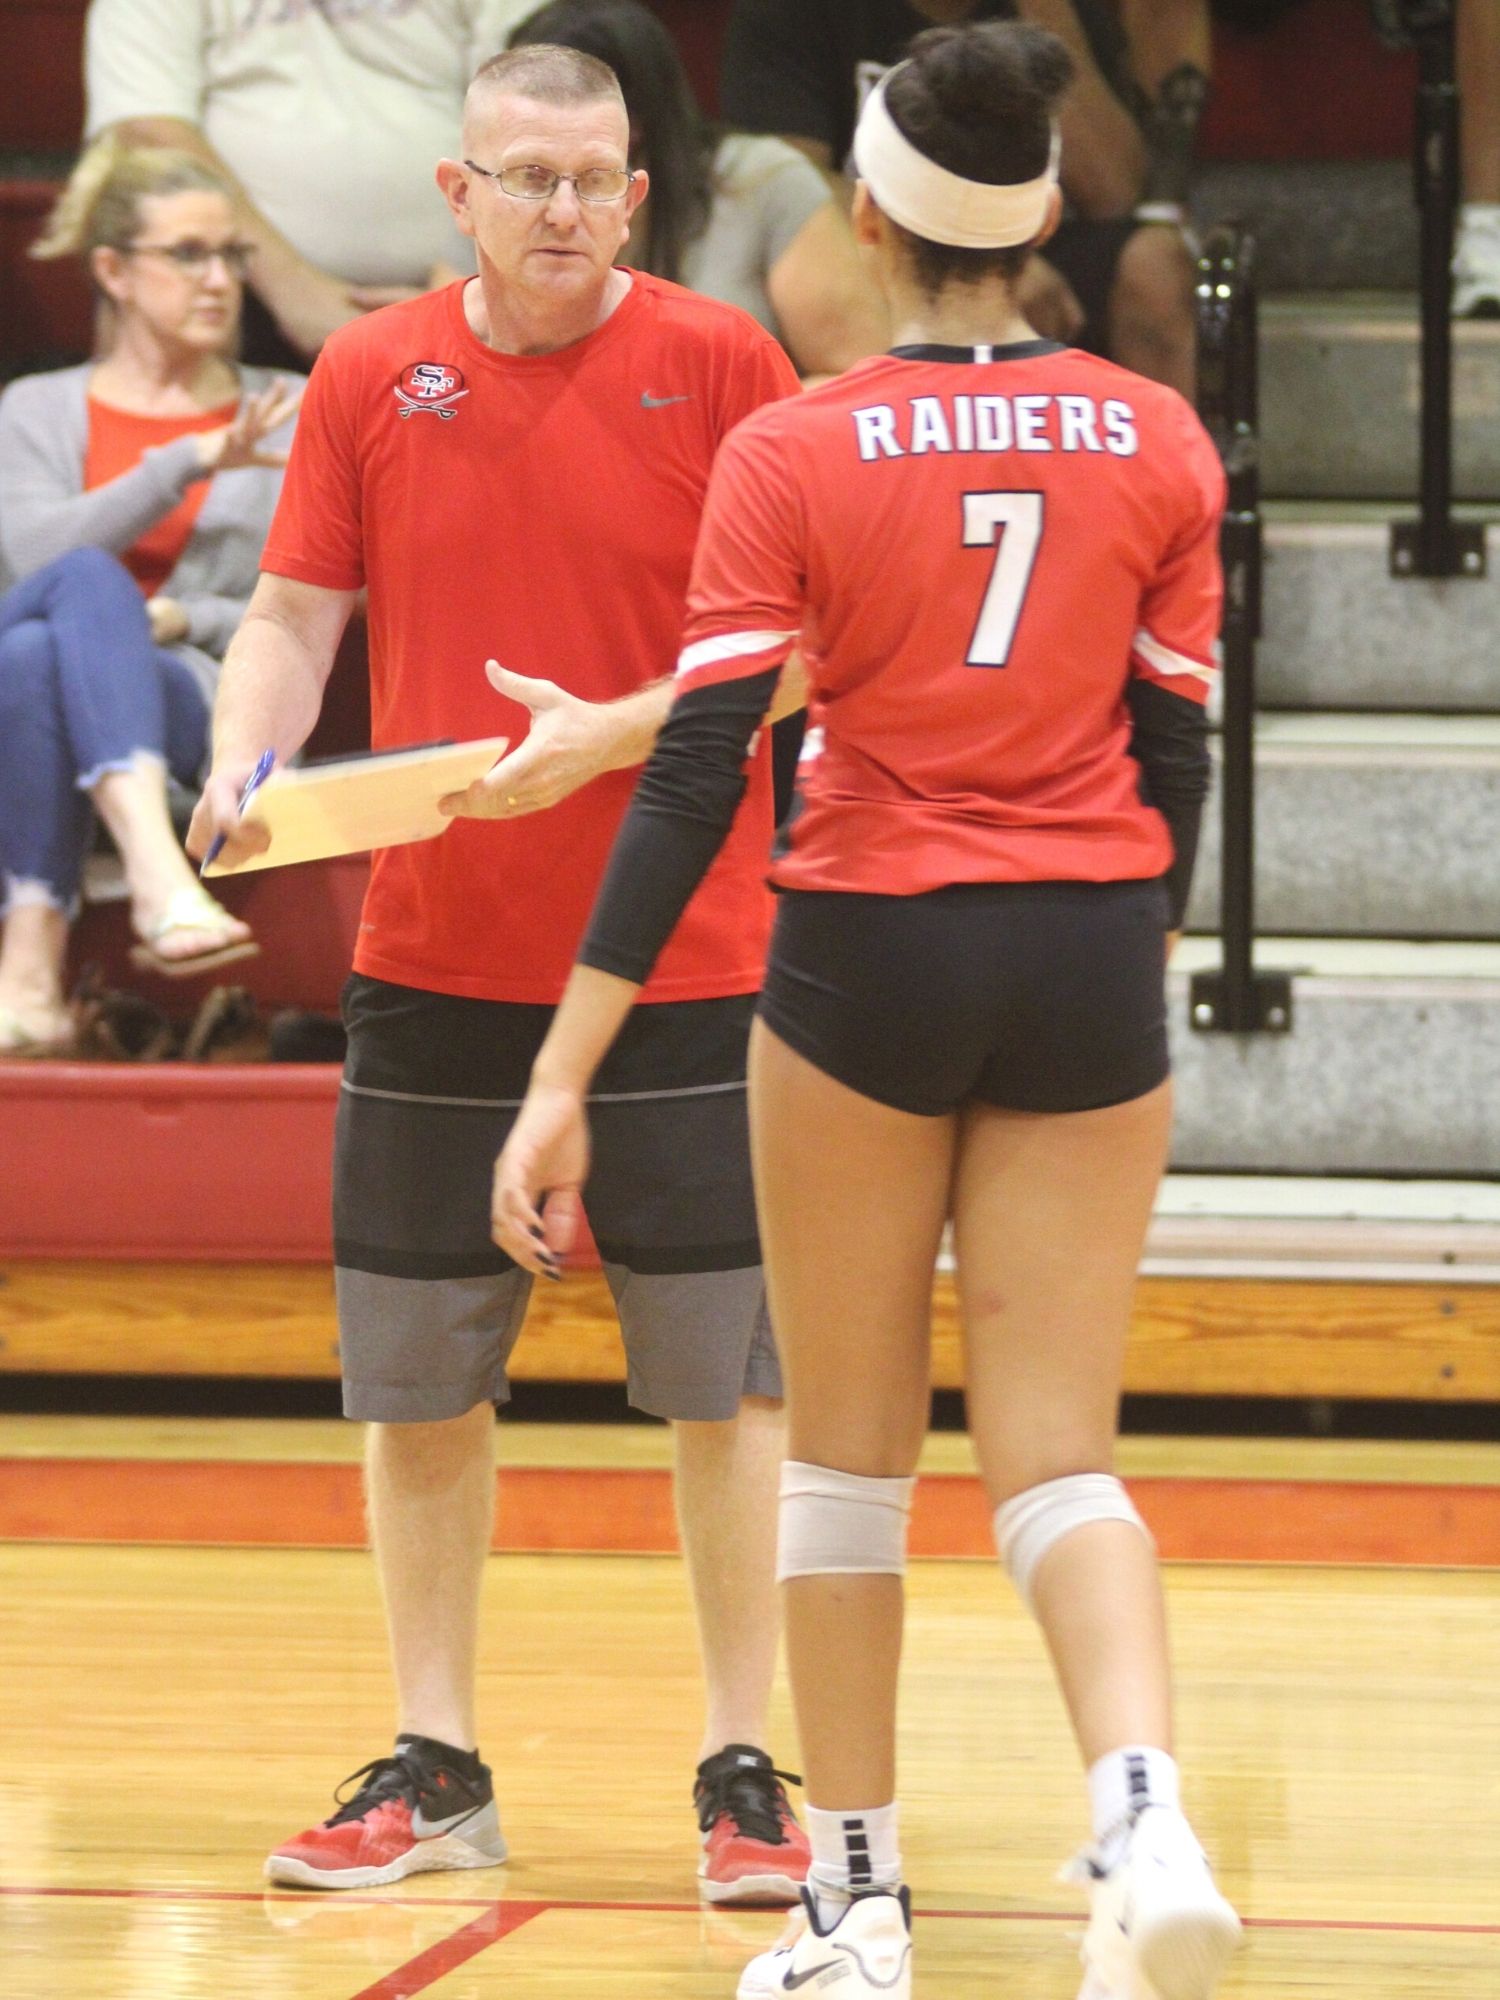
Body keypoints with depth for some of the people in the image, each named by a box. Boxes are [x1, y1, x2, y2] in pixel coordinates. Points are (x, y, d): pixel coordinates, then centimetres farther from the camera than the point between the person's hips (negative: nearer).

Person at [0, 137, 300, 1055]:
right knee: (88, 580, -36)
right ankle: (159, 874, -55)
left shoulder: (287, 417, 18)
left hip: (207, 711, -1)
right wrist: (188, 464, -11)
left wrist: (178, 620, -7)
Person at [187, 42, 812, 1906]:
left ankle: (743, 1773, 8)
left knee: (724, 1385, -1)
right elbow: (295, 611, 8)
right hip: (432, 966, 3)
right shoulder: (371, 376, 4)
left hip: (685, 968, -3)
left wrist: (610, 733, -18)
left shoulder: (719, 363, -4)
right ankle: (432, 1770, 18)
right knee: (417, 1382, 7)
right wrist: (245, 765, -11)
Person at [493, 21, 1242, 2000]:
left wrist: (564, 1074, -10)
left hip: (868, 957, -2)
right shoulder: (1161, 445, 0)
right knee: (1058, 1453, 5)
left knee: (849, 1445, 13)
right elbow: (1173, 748, 4)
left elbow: (696, 775, -11)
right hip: (1089, 964, 2)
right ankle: (1144, 1817, -20)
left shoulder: (792, 456, -7)